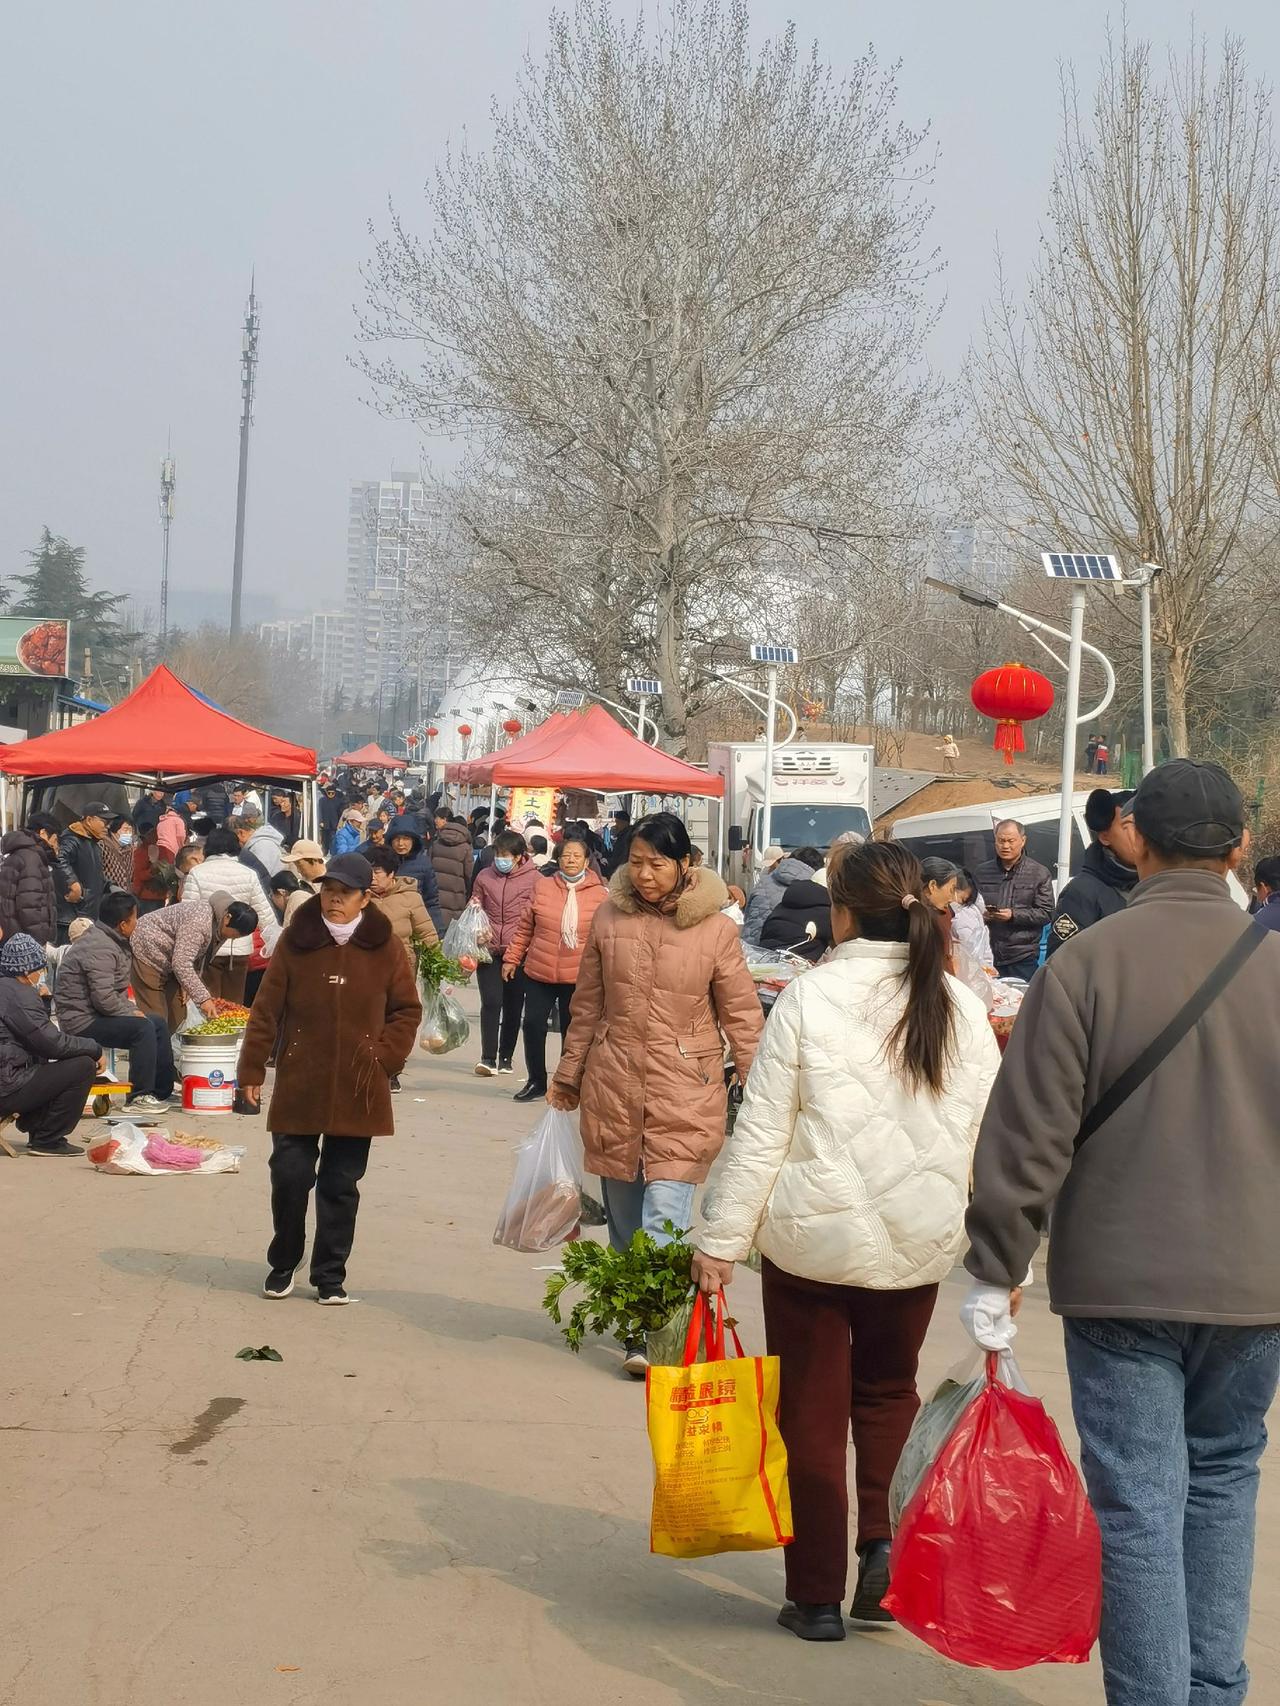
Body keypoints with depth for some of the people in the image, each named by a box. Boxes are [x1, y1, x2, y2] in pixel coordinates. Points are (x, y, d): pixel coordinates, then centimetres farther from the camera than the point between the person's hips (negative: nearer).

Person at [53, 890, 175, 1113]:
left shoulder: (109, 940, 11)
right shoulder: (99, 949, -24)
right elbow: (104, 998, -30)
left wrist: (131, 1008, 4)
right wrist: (131, 1012, -16)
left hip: (97, 1014, 11)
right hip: (82, 1021, -11)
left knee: (158, 1023, 12)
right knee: (143, 1028, -26)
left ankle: (163, 1092, 18)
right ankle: (138, 1098, -19)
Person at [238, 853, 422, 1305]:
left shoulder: (384, 947, 1)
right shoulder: (295, 941, 0)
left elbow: (407, 1010, 7)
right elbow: (267, 1009, 2)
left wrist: (384, 1056, -5)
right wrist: (252, 1069, 0)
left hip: (358, 1091, 0)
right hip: (298, 1086, 0)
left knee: (341, 1185, 6)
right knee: (289, 1176, 0)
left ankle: (330, 1276, 18)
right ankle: (282, 1264, 22)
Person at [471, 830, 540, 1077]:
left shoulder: (534, 879, -2)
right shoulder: (485, 876, 6)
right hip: (489, 950, 1)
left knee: (513, 1006, 8)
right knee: (491, 1003, -9)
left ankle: (505, 1057, 19)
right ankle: (488, 1058, -8)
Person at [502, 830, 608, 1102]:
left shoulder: (600, 895, -1)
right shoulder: (542, 887, 2)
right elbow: (525, 928, 9)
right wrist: (511, 958, 9)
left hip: (578, 978, -2)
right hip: (539, 973, 2)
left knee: (572, 1031, 6)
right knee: (533, 1025, 1)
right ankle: (536, 1082, 16)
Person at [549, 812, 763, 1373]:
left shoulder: (715, 929, -4)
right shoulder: (609, 918, 4)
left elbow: (741, 1015, 2)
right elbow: (587, 1006, 14)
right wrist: (569, 1075, 17)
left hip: (684, 1093, -3)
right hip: (613, 1088, 4)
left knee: (665, 1214, -13)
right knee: (623, 1218, 10)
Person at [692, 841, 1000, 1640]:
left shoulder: (811, 997, -11)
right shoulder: (962, 1008, -2)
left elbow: (761, 1132, -9)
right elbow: (991, 1141, 3)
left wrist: (722, 1239, -2)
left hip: (813, 1237, -3)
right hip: (918, 1243, 3)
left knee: (813, 1412, 9)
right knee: (889, 1392, 24)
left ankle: (818, 1596, 14)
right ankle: (885, 1543, 7)